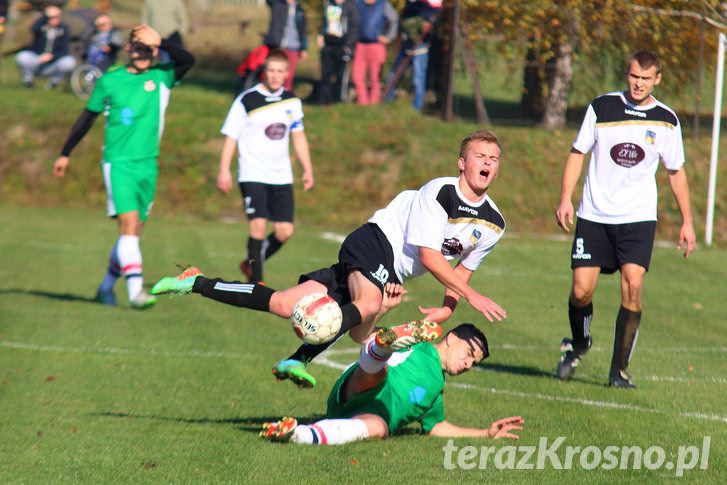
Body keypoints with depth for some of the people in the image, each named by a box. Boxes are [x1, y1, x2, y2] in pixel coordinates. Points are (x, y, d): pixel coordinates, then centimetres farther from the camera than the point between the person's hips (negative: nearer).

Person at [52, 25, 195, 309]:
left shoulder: (162, 78, 5)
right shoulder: (110, 81, 2)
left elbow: (188, 60, -14)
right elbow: (88, 117, 12)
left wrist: (160, 42, -25)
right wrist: (65, 154, 16)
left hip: (147, 165, 3)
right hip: (117, 162, -3)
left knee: (133, 231, 8)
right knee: (129, 222, -19)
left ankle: (106, 288, 24)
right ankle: (136, 290, -26)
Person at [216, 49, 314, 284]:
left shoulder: (292, 101, 8)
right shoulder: (246, 101, -7)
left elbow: (298, 135, 18)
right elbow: (231, 137, -5)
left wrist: (308, 169, 14)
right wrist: (224, 171, -10)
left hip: (281, 176, 5)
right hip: (253, 174, -5)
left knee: (284, 231, -1)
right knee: (258, 225, -17)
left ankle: (251, 264, 23)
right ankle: (256, 282, -8)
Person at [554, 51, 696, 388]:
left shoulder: (666, 120, 3)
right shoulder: (601, 107, 0)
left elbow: (676, 171, 14)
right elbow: (577, 152, 6)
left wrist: (687, 221, 12)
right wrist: (565, 199, -5)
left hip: (638, 219, 0)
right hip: (594, 216, 0)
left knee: (633, 285, -16)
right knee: (581, 290, -6)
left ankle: (619, 369, -5)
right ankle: (579, 344, 26)